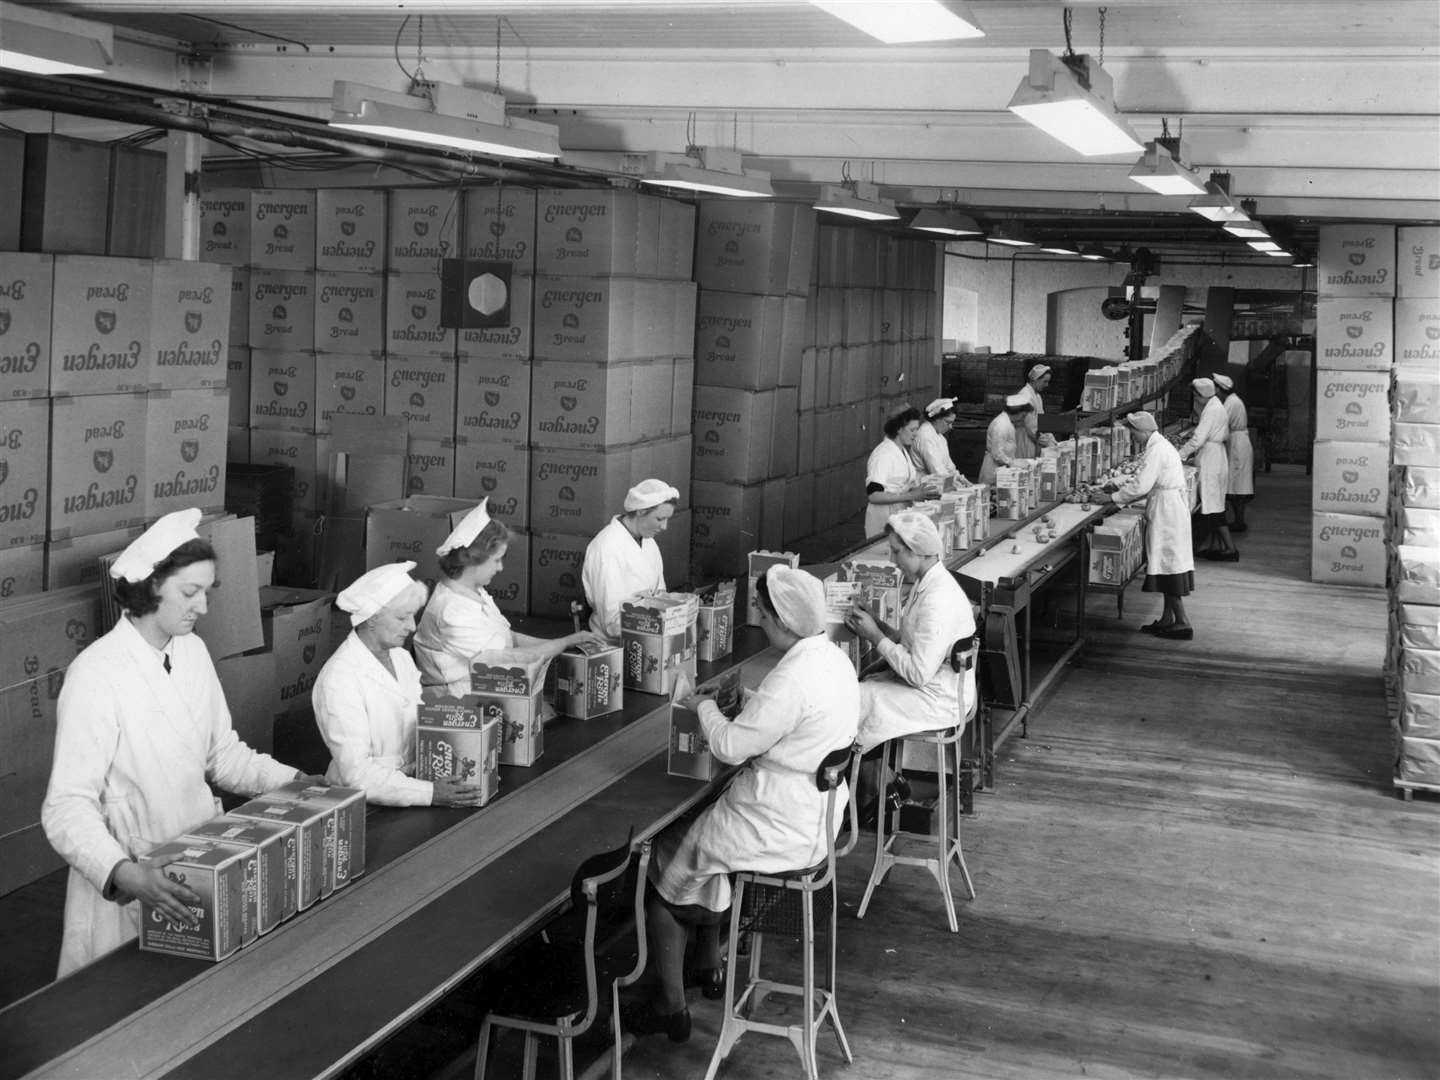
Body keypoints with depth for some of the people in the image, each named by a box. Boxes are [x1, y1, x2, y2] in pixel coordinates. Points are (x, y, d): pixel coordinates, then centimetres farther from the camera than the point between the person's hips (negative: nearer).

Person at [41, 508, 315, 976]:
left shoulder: (193, 652, 3)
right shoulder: (97, 674, -19)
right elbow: (67, 809, -23)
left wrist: (295, 781, 0)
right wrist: (127, 875, -38)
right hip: (128, 887, -6)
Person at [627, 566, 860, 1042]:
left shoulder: (792, 679, -28)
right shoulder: (834, 658, 2)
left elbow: (730, 747, -22)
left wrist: (705, 706, -5)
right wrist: (743, 701, 7)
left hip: (781, 834, -10)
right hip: (816, 818, 10)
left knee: (661, 863, 7)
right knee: (696, 827, 28)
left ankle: (671, 1008, 16)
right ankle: (711, 962, 35)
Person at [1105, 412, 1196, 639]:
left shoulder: (1156, 451, -19)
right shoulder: (1159, 446, 14)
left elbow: (1141, 486, -21)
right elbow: (1144, 479, 20)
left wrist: (1115, 498, -11)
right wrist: (1121, 487, 12)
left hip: (1166, 511, -10)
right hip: (1171, 508, 10)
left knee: (1168, 566, -6)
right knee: (1168, 563, 14)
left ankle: (1182, 623, -2)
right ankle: (1168, 618, 20)